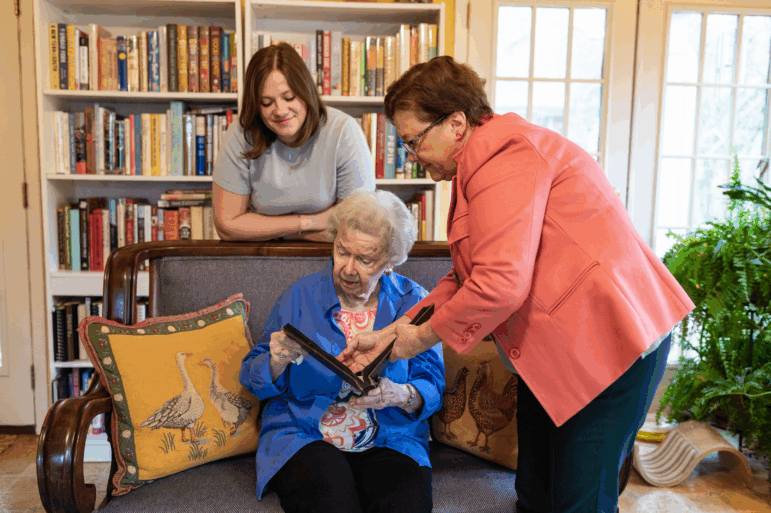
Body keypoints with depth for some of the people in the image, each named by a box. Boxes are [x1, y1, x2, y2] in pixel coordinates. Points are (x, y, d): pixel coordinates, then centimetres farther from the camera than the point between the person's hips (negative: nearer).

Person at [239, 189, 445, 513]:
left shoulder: (413, 302, 4)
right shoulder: (301, 296, 4)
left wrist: (400, 396, -20)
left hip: (390, 442, 1)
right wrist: (277, 361, -18)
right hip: (304, 438, 0)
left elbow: (433, 387, 1)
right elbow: (252, 379, 5)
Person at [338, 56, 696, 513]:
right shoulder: (481, 162, 15)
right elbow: (467, 278, 15)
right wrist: (392, 332, 7)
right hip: (555, 344, 10)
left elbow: (500, 283, -27)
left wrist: (424, 337, -11)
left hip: (611, 337, -10)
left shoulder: (504, 155, -18)